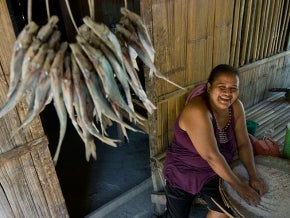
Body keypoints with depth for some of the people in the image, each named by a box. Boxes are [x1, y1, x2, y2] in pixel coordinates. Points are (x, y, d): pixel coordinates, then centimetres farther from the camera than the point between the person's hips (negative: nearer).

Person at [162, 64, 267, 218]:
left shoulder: (236, 106, -10)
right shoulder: (198, 110, -32)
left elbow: (243, 143, -2)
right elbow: (212, 156, -30)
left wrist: (253, 176, -11)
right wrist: (239, 186, -21)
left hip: (213, 172, 5)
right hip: (183, 173, -4)